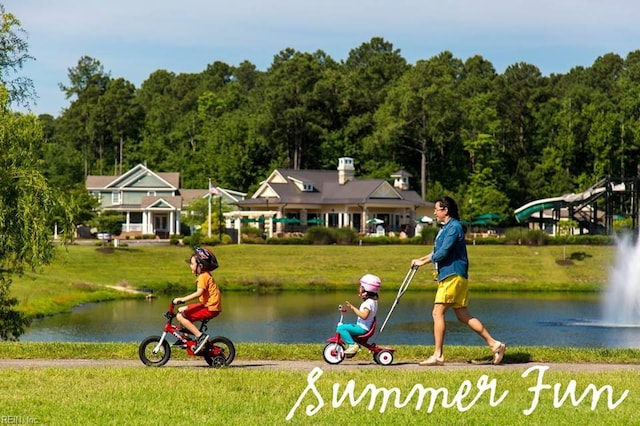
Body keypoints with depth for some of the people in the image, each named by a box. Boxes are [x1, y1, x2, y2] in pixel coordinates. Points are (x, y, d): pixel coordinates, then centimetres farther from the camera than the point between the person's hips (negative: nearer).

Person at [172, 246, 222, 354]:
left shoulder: (203, 276, -15)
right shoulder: (206, 275, 16)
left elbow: (199, 292, -29)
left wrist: (182, 299, -30)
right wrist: (183, 299, 13)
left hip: (210, 309, -10)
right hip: (208, 305, 10)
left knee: (180, 316, -16)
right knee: (181, 310, 18)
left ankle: (200, 336, -17)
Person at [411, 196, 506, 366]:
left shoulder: (454, 227, -13)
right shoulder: (447, 228, 19)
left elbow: (442, 253, -18)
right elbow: (438, 251, 26)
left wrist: (423, 262, -5)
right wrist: (420, 259, 15)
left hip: (453, 276, -10)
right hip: (449, 276, 10)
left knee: (438, 313, -10)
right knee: (463, 316, 10)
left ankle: (438, 355, -10)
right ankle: (494, 344, 12)